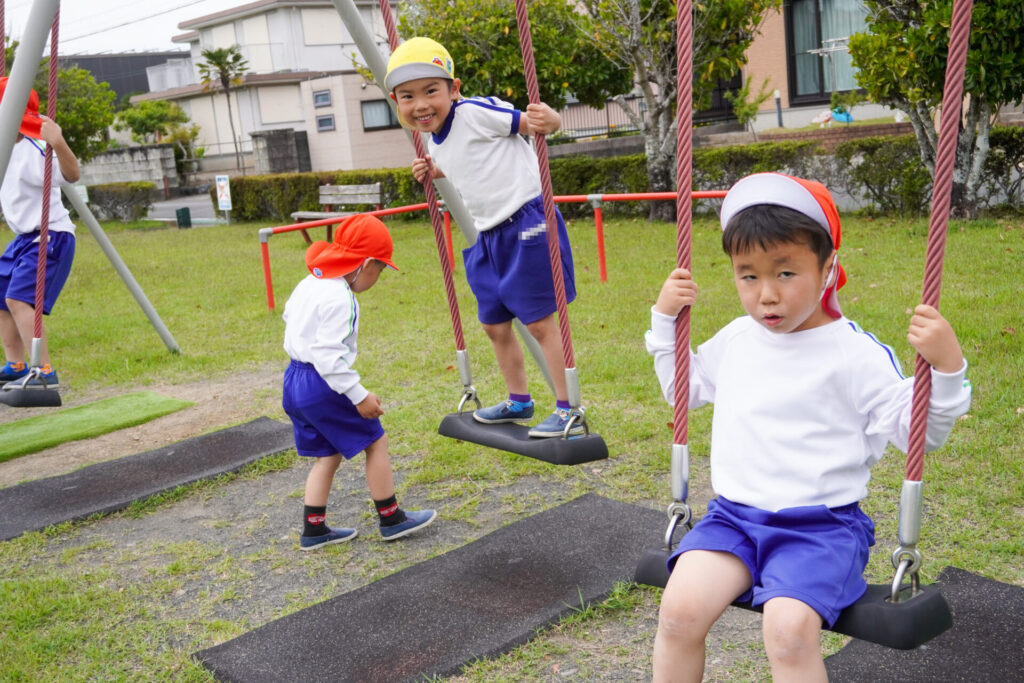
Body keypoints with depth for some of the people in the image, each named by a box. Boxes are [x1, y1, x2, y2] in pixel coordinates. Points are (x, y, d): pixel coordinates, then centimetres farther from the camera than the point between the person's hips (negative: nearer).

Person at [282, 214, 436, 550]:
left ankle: (313, 529, 21)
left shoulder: (309, 283, 8)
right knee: (375, 441, 4)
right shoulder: (340, 299, -22)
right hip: (322, 385, -10)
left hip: (295, 379, 10)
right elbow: (330, 356, -26)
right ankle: (391, 519, 14)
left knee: (328, 454, 18)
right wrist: (359, 396, -22)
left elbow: (289, 314, 26)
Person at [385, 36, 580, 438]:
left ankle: (568, 410, 7)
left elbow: (532, 122, -16)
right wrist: (434, 172, 11)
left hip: (525, 226, -9)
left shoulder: (476, 113, -16)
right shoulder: (433, 139, 9)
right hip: (489, 236, 9)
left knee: (540, 322, -4)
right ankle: (518, 402, 36)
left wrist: (547, 119, -39)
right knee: (494, 325, 18)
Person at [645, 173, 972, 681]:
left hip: (821, 526, -4)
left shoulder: (855, 352, -7)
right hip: (733, 515, 5)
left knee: (790, 629, -30)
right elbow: (682, 386, 28)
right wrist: (665, 319, 17)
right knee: (680, 609, -19)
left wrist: (946, 367, -21)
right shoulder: (734, 340, 9)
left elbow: (916, 430, -5)